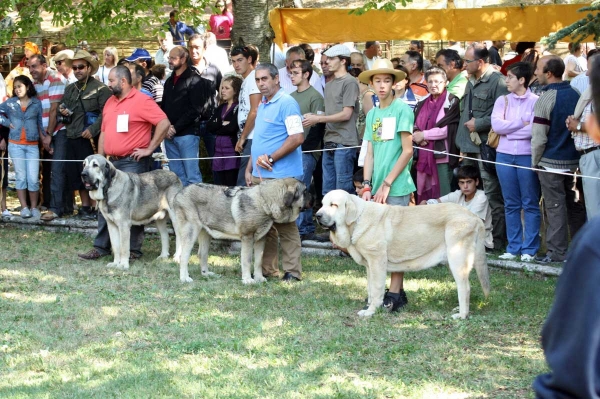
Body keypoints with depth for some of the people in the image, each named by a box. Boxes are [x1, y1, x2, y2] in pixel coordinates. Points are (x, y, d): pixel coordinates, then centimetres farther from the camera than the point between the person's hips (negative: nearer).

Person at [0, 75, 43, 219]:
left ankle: (34, 207, 5)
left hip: (32, 145, 0)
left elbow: (40, 123, 6)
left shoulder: (36, 103, 3)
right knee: (21, 177, 2)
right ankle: (24, 208, 6)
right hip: (16, 145, 0)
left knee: (33, 178, -5)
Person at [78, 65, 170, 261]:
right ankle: (101, 247, 14)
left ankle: (133, 249, 3)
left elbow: (164, 123, -17)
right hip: (110, 162, 8)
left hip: (132, 162, -8)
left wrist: (150, 148, -15)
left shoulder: (141, 101, -10)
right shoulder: (110, 102, 15)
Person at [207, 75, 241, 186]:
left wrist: (217, 128, -1)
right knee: (221, 186, 9)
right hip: (219, 151, 8)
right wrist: (222, 124, -8)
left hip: (232, 153, -7)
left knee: (231, 186, -7)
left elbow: (233, 127, -17)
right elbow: (209, 127, 8)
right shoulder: (220, 108, 18)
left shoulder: (239, 108, -5)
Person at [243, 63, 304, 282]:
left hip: (280, 176, -9)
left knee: (285, 225, -5)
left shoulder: (287, 103, -9)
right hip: (260, 177, 9)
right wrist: (249, 169, 14)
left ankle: (292, 271, 0)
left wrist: (270, 158, -15)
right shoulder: (262, 105, 18)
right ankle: (267, 270, 16)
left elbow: (297, 137, -17)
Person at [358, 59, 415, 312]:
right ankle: (388, 291, 14)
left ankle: (395, 294, 0)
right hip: (378, 186, 6)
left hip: (397, 187, -6)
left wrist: (386, 184, -10)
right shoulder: (372, 114, 13)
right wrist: (367, 185, 4)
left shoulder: (402, 110, -6)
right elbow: (370, 153, 15)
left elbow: (407, 151, -9)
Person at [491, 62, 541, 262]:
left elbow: (533, 130, -14)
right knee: (511, 204, 8)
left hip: (527, 156, -4)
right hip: (504, 156, 4)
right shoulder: (502, 101, 10)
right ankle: (513, 247, 13)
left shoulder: (536, 101, -3)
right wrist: (521, 122, -8)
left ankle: (530, 249, 3)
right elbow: (496, 125, -4)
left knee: (530, 204, 0)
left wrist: (507, 130, -6)